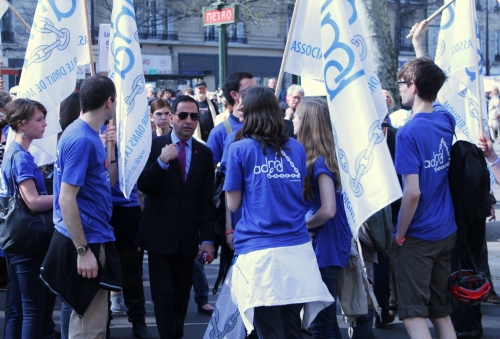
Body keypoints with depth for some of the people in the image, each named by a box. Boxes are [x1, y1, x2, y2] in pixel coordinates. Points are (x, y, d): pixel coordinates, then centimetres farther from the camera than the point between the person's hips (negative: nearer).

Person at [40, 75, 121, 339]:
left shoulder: (89, 135, 9)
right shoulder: (81, 139, -20)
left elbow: (105, 184, 18)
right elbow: (66, 200, -22)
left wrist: (114, 151, 9)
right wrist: (83, 250, -22)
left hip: (94, 238, 10)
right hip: (86, 241, -10)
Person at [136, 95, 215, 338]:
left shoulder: (205, 153, 6)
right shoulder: (154, 145, -1)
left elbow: (207, 201, 4)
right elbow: (143, 186, -9)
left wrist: (207, 239, -1)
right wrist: (161, 162, -24)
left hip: (188, 237, 3)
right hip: (160, 234, -3)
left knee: (182, 293, 8)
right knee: (163, 294, -3)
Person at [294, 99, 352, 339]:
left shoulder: (320, 161, -18)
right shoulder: (313, 157, 8)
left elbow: (328, 210, -25)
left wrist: (302, 224, -9)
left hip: (326, 249, -9)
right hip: (324, 246, 9)